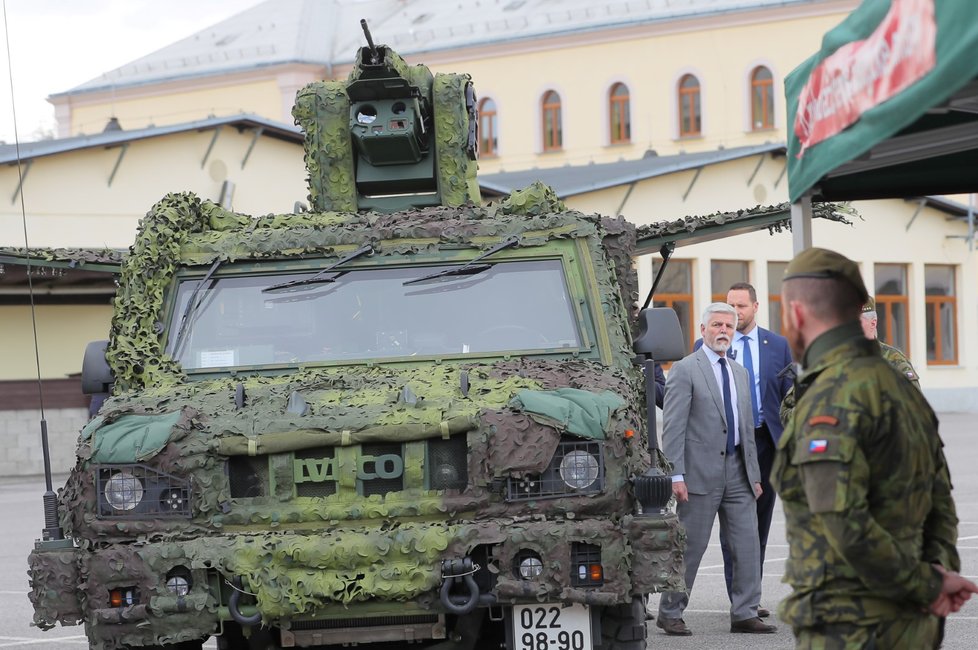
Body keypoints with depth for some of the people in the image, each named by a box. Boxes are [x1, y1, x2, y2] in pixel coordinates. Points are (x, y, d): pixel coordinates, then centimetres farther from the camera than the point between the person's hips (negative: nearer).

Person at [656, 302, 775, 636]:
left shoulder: (739, 373, 18)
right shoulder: (685, 370, -4)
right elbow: (673, 427, -9)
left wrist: (754, 474, 15)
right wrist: (676, 475, -16)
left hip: (736, 471, 6)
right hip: (701, 471, -6)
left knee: (747, 543, 2)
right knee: (690, 545, -1)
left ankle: (744, 614, 8)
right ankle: (670, 614, 9)